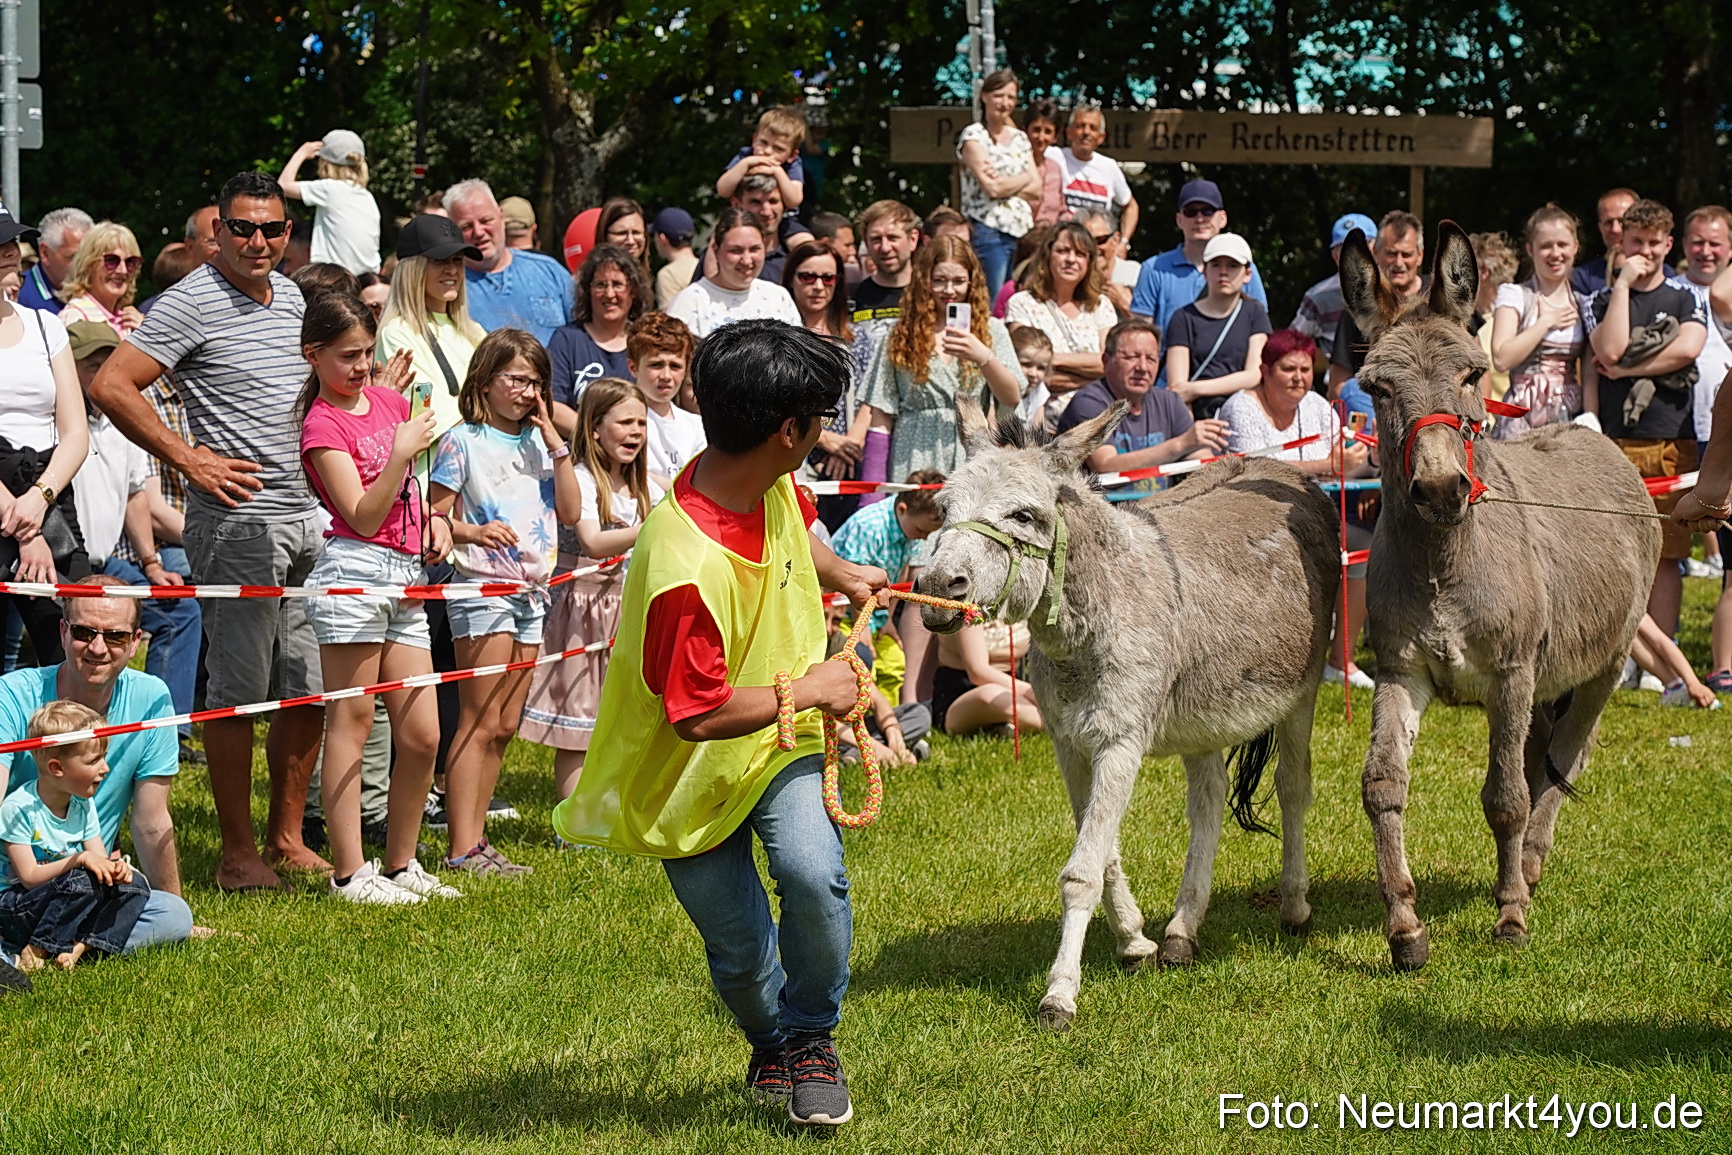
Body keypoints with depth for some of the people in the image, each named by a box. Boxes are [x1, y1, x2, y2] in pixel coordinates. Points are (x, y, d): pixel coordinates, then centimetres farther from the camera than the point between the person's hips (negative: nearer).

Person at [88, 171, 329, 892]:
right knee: (238, 691, -3)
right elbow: (111, 386, -14)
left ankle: (288, 838, 20)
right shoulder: (191, 303, -8)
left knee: (309, 690, 9)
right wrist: (189, 459, -14)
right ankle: (238, 854, 3)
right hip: (237, 523, -7)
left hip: (306, 517, 7)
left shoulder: (292, 298, 14)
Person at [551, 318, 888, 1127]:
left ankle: (810, 1037, 5)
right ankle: (772, 1044, 38)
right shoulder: (687, 572, -37)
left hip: (780, 739, 5)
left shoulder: (772, 487, -10)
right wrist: (804, 690, -20)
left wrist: (843, 576, 12)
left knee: (813, 875, -20)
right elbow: (698, 714, -30)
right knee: (741, 952, 3)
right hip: (694, 771, -5)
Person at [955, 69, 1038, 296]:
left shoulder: (1020, 138, 17)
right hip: (989, 232, -6)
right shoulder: (973, 136, -2)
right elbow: (992, 188, -13)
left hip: (1022, 231, 6)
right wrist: (1024, 178, 2)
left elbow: (1036, 189, 9)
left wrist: (1006, 183, -8)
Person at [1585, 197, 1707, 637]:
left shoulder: (1686, 300, 11)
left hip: (1672, 444, 0)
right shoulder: (1603, 300, 11)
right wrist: (1623, 284, -5)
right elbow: (1609, 351, -8)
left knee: (1665, 553, 1)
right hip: (1615, 444, 0)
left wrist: (1625, 369, -7)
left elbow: (1687, 349, -9)